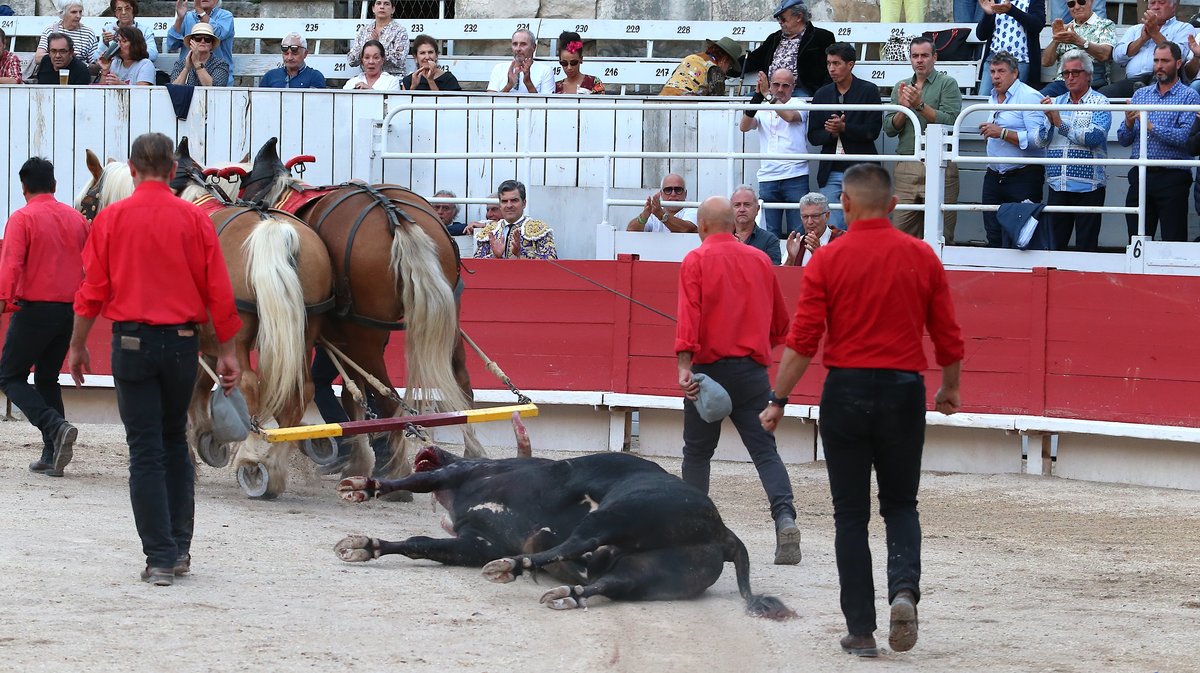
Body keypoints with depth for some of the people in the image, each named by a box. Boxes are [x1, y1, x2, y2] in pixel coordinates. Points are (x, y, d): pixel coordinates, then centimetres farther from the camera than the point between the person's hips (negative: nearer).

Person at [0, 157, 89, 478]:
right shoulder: (76, 219, 10)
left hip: (34, 308, -6)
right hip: (70, 311, 6)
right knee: (47, 378, 16)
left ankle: (55, 426, -18)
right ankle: (51, 457, 10)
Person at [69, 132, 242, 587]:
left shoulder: (111, 219, -4)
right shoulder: (195, 220, -1)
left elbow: (92, 291, -2)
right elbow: (219, 292, -1)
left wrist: (77, 346, 10)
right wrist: (226, 353, 7)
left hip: (132, 342, -2)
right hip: (182, 343, 2)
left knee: (145, 451, 1)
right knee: (175, 442, 19)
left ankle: (160, 558, -2)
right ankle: (180, 546, 21)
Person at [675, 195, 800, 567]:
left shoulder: (696, 260, -2)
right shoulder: (760, 260, 10)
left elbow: (689, 315, -15)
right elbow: (780, 322, 18)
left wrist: (684, 365, -22)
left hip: (709, 367, -3)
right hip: (753, 368, 3)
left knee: (697, 452, 12)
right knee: (765, 450, -1)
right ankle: (785, 518, -20)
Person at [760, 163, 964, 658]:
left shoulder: (828, 260, -6)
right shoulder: (921, 257, 1)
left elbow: (803, 339, -9)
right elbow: (948, 337, 5)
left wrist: (777, 401, -1)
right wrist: (949, 390, 22)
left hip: (846, 391, -2)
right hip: (904, 392, 2)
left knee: (851, 514, 7)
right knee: (900, 506, 16)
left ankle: (860, 630, 5)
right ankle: (904, 589, -12)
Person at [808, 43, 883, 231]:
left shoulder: (868, 91, 1)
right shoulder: (822, 94, 13)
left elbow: (872, 131, -7)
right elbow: (813, 136, 10)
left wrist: (843, 128, -17)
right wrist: (831, 133, -10)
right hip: (831, 173, 3)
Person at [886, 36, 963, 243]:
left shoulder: (947, 84, 3)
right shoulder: (901, 87, 18)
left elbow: (950, 121, -11)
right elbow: (889, 129, 11)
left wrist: (920, 105, -15)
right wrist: (903, 108, -5)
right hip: (906, 169, 4)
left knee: (941, 236, -5)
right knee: (902, 233, 0)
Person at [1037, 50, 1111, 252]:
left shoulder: (1099, 103, 0)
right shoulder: (1056, 103, 14)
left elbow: (1095, 137, -16)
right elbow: (1040, 141, 9)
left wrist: (1060, 123, -15)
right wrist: (1049, 121, -10)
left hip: (1088, 187, -5)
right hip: (1057, 187, 5)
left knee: (1086, 246, -1)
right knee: (1054, 244, 5)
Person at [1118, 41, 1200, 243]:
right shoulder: (1140, 94, 15)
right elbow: (1124, 140, 13)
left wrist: (1152, 127, -18)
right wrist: (1129, 124, -8)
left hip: (1172, 178, -5)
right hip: (1140, 176, 5)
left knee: (1173, 241, -4)